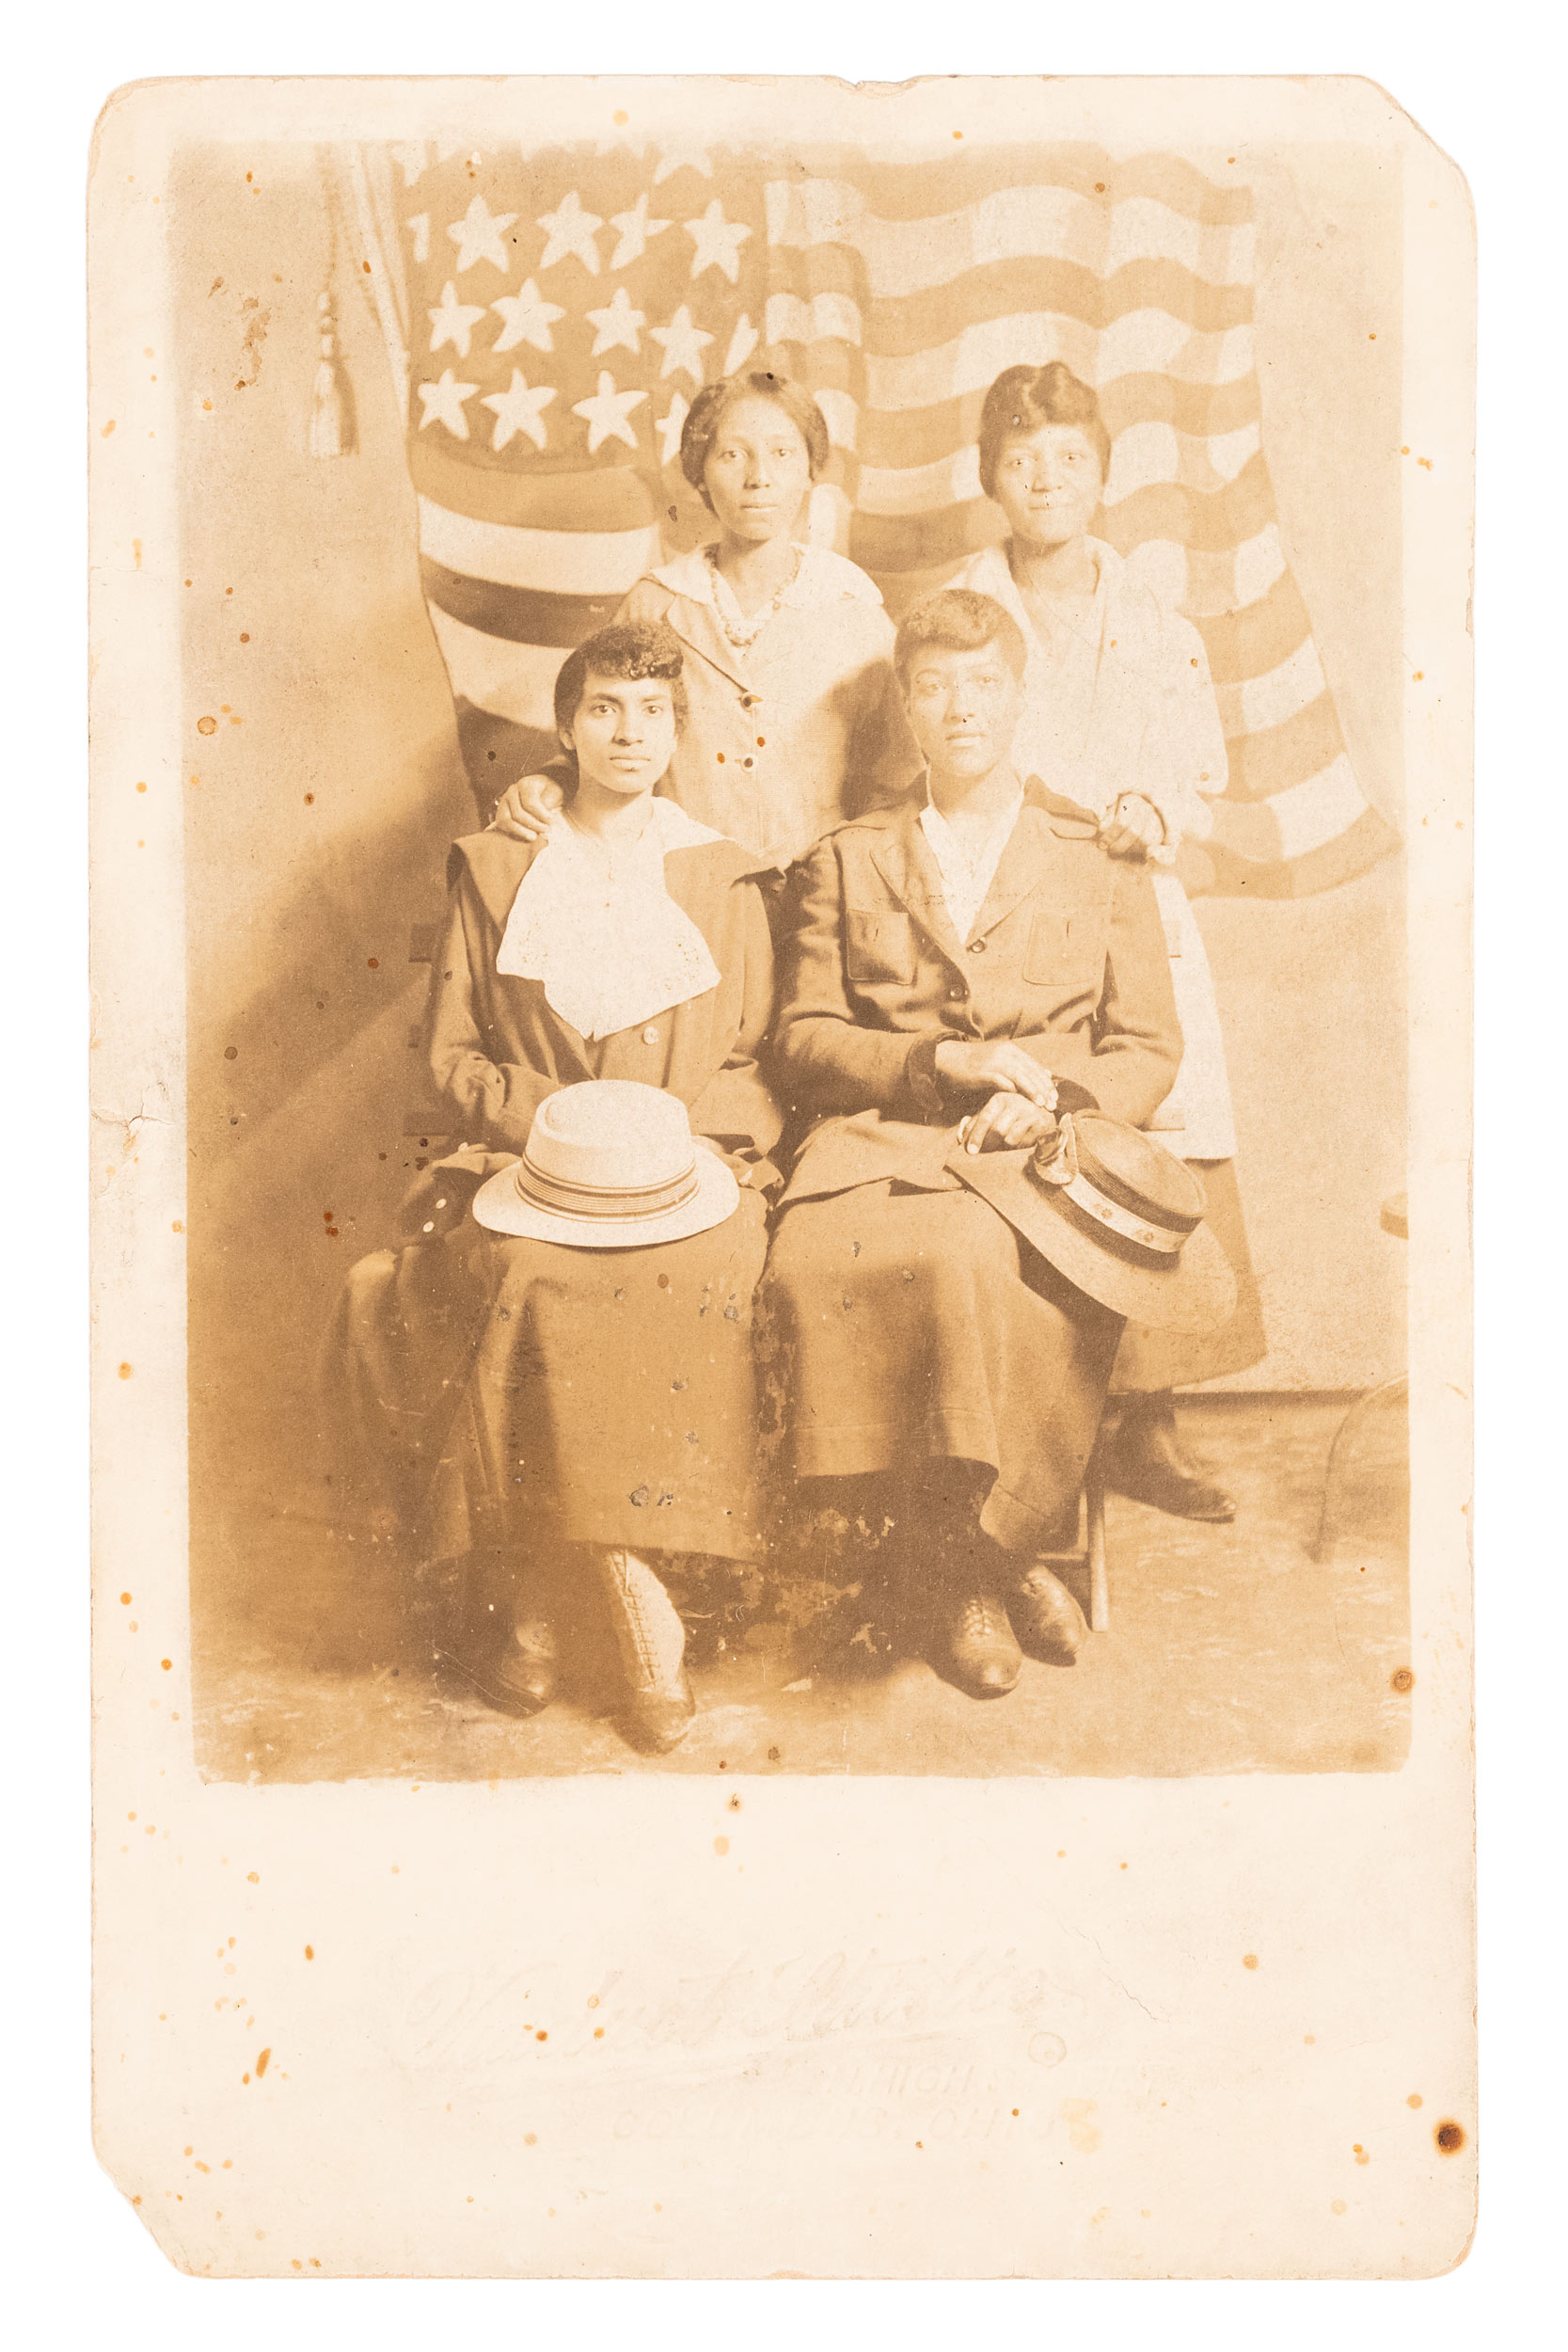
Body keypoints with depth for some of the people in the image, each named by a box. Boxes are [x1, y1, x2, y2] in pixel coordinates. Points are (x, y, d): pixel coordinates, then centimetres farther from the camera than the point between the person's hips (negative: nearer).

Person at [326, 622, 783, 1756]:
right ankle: (639, 1605, -25)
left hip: (690, 1165, 0)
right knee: (534, 1276, -34)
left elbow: (762, 1065, 14)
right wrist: (551, 1118, -7)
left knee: (698, 1277, -33)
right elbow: (452, 1054, 12)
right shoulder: (495, 872, 17)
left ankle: (536, 1596, -25)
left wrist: (673, 1129, -6)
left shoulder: (726, 880, 18)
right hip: (531, 1161, 0)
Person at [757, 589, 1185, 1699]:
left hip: (1047, 1151, -1)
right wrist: (938, 1058, -7)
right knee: (818, 1266, -34)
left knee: (978, 1260, -37)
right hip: (885, 1140, 1)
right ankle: (983, 1557, -16)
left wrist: (1050, 1100, -10)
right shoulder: (848, 861, 20)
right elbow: (803, 1043, 11)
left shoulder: (1102, 860, 18)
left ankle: (974, 1550, -14)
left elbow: (1151, 1050, 11)